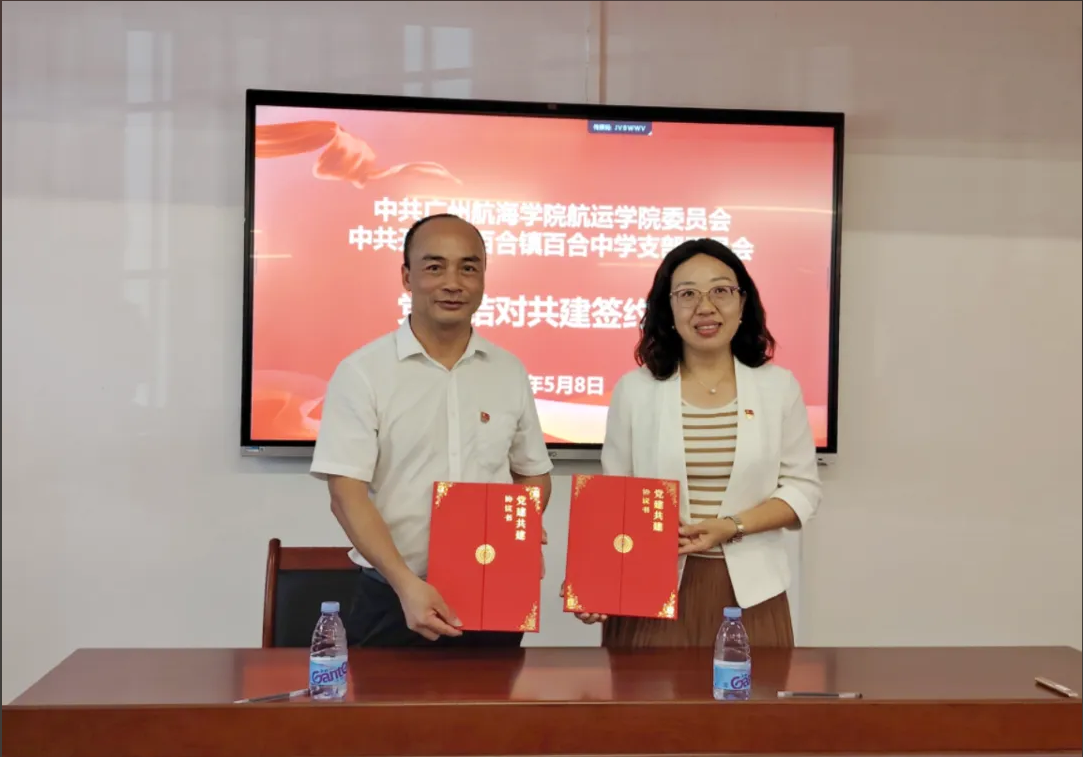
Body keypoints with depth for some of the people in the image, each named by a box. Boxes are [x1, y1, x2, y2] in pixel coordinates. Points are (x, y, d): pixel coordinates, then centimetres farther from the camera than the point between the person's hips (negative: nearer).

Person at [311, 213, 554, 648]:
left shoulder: (510, 372, 6)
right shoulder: (361, 372, -6)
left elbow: (533, 473, 16)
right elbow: (346, 494, -11)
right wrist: (406, 583, -22)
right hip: (393, 601, -3)